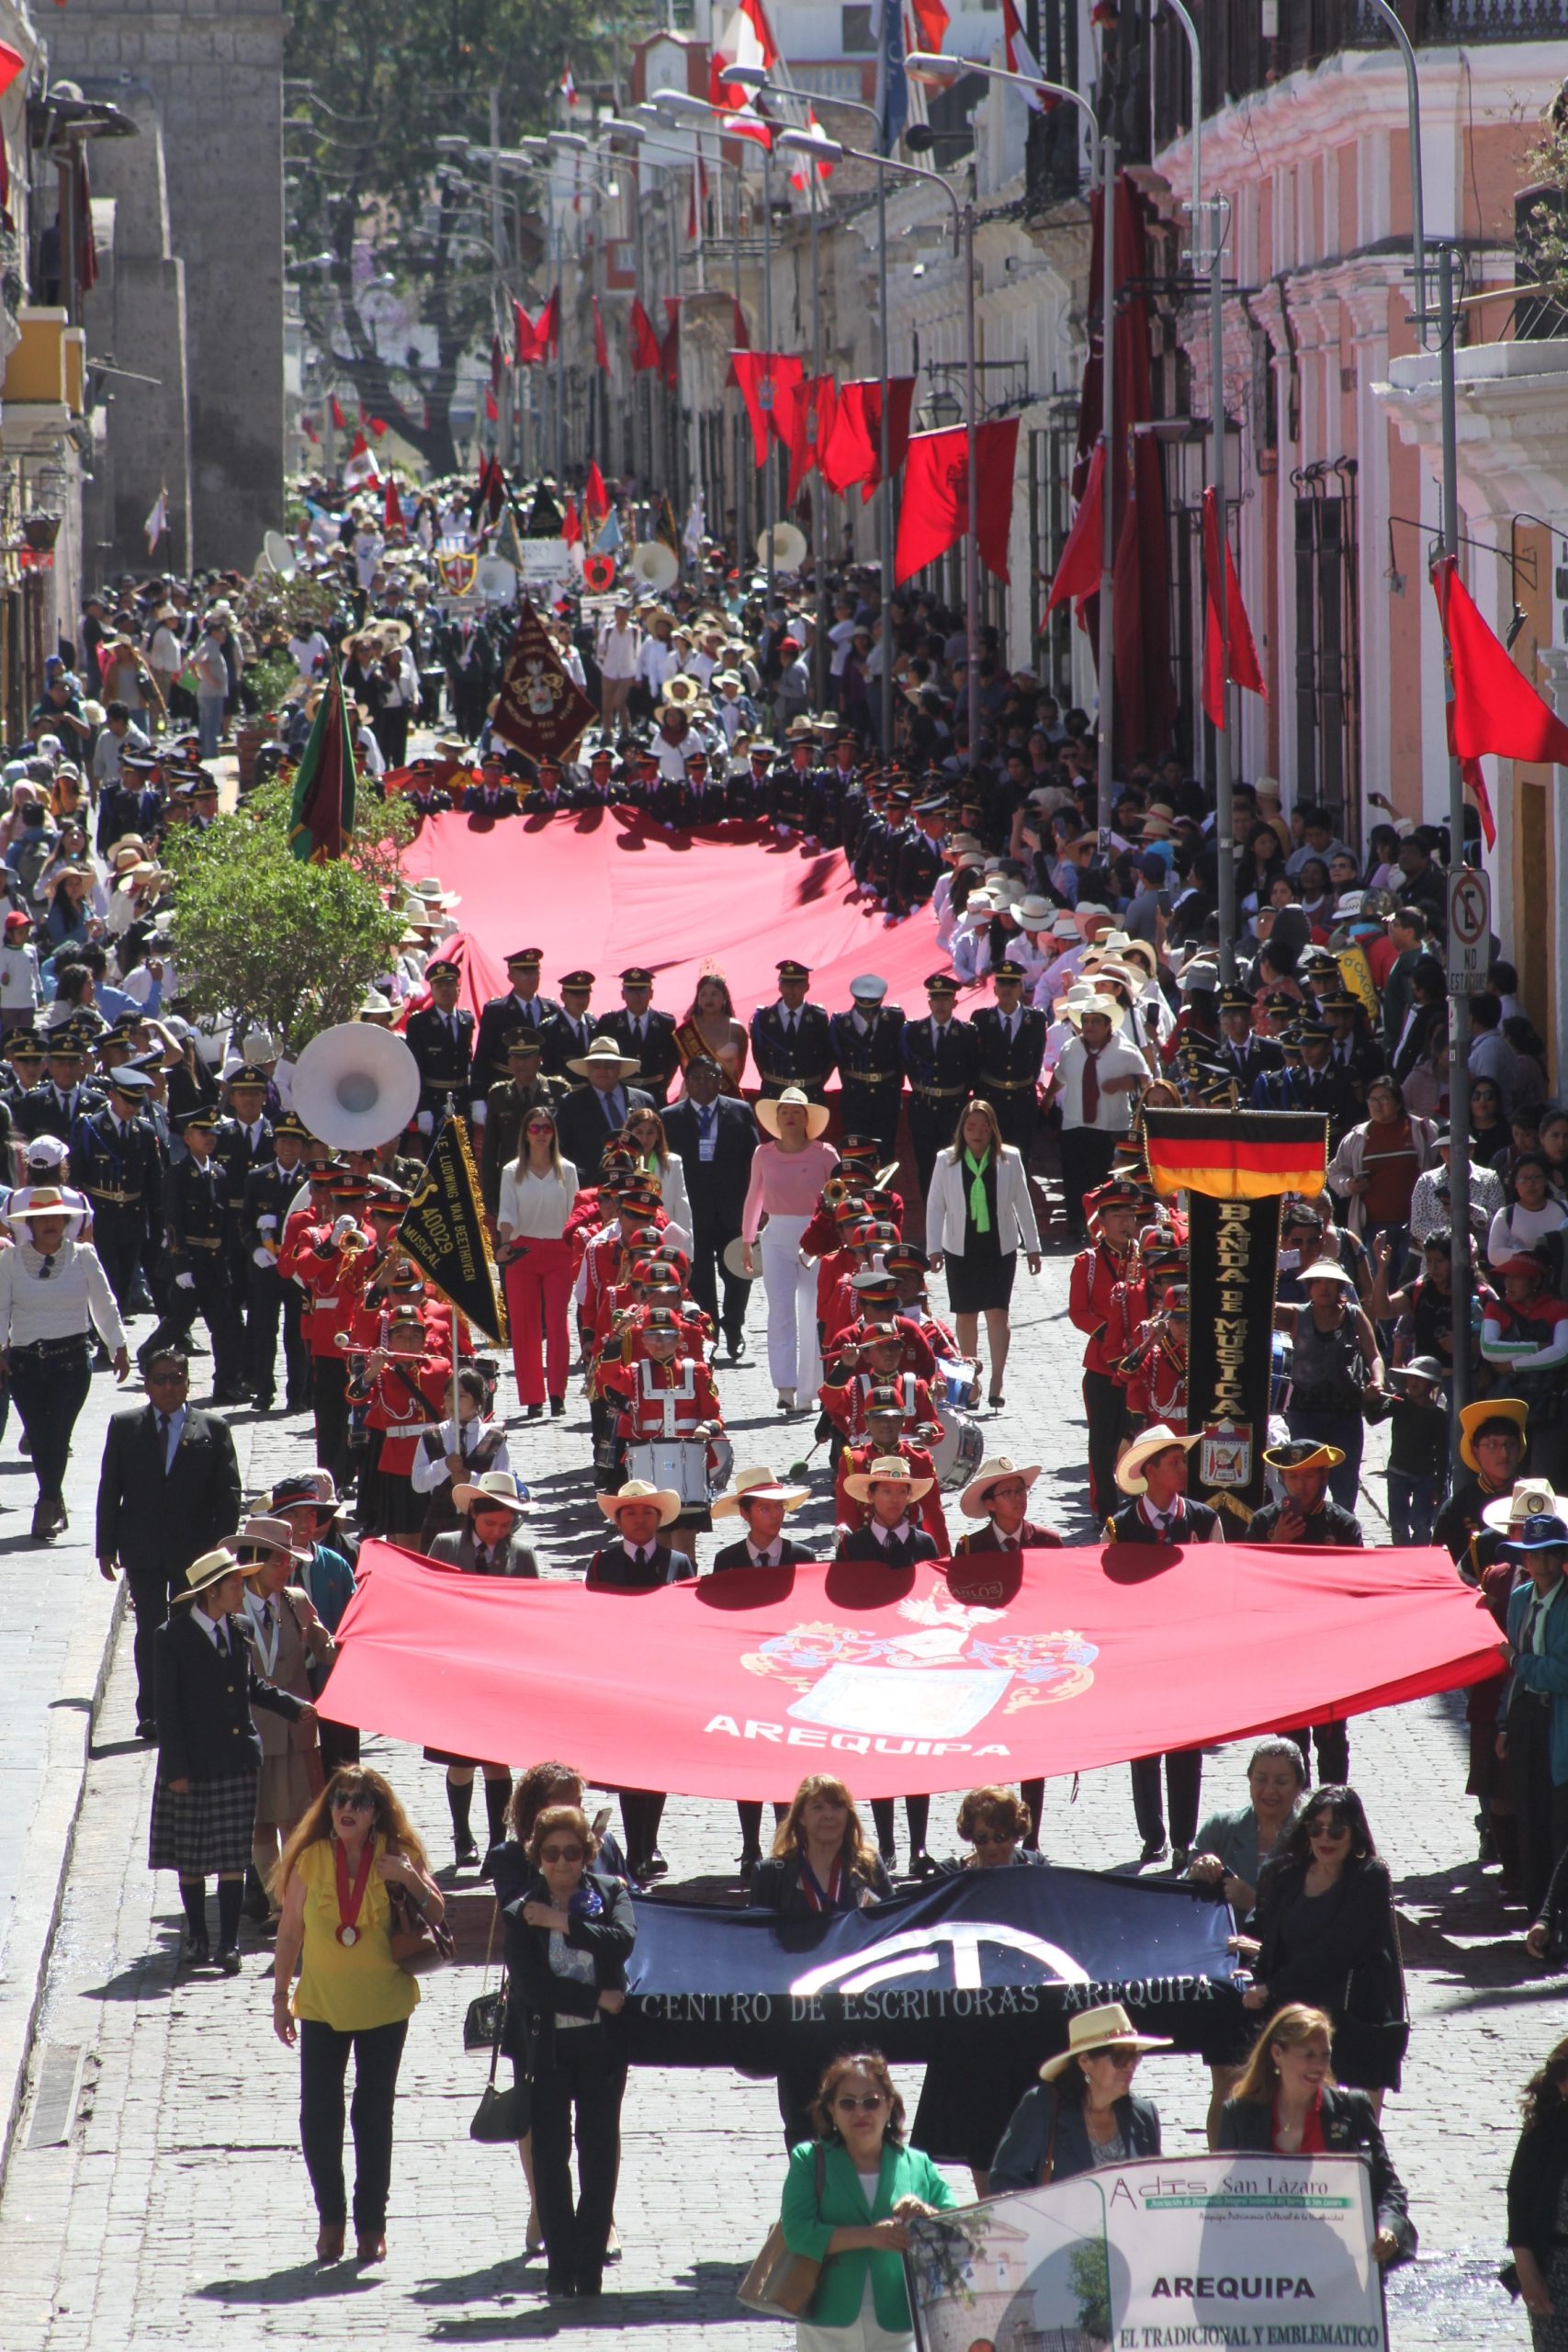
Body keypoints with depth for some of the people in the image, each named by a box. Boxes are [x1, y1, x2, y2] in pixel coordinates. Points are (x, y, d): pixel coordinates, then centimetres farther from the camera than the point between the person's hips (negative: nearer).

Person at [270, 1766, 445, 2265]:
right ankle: (330, 2218, 15)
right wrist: (281, 1998, 2)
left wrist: (412, 1881, -20)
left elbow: (437, 1915, -2)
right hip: (321, 2005, 1)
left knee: (374, 2116, 5)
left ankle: (371, 2224, 15)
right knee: (318, 2116, -2)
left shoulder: (395, 1855, -4)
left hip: (383, 2006, -1)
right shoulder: (310, 1859, -3)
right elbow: (289, 1932, 3)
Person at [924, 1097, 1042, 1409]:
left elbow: (1023, 1204, 5)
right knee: (966, 1314, 9)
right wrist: (934, 1248, -7)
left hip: (1000, 1247, -1)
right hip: (961, 1248, 1)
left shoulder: (1009, 1159, -1)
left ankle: (997, 1383, -12)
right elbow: (935, 1206, 1)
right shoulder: (947, 1161, -1)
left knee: (997, 1312, -10)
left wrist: (1032, 1246, 7)